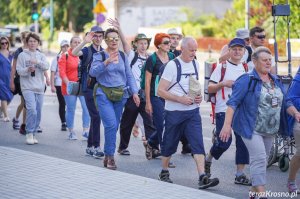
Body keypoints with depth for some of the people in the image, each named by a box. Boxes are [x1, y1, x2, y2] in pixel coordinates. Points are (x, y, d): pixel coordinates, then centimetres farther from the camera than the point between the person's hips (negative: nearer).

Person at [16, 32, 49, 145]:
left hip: (39, 88, 4)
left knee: (38, 113, 4)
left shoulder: (41, 56, 12)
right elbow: (19, 70, -1)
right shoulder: (22, 55, 4)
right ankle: (29, 134, -10)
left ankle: (33, 134, 14)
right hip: (27, 87, -4)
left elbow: (46, 67, -5)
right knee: (32, 110, -19)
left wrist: (37, 62, -23)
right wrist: (28, 70, -20)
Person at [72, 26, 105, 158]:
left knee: (95, 118, 10)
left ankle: (90, 146, 20)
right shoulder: (87, 51, -3)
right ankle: (96, 147, -13)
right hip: (89, 89, -5)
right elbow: (74, 53, -25)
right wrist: (85, 42, -36)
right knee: (96, 117, -14)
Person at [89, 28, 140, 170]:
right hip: (104, 94, -4)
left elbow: (129, 76, 13)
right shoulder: (99, 55, -3)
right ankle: (110, 156, -7)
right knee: (111, 124, -17)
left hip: (120, 95, 4)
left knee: (114, 126, 6)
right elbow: (93, 72, -17)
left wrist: (134, 92, 4)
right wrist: (106, 62, -30)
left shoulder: (123, 56, 10)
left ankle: (107, 156, 18)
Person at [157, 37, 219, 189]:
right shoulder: (172, 65, -11)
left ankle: (203, 177, -17)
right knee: (169, 144, 10)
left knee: (198, 144, -10)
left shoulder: (195, 64, 8)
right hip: (174, 112, -4)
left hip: (192, 112, 4)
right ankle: (164, 173, 30)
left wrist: (199, 96, 2)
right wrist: (181, 99, -21)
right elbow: (160, 91, -13)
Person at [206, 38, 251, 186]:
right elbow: (210, 88, -1)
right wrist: (223, 83, -18)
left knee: (243, 141, -1)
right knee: (224, 141, -11)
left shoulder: (246, 68, 14)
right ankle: (208, 160, 19)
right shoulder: (222, 67, 0)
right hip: (223, 110, -5)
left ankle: (240, 175, 7)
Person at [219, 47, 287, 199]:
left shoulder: (276, 81, 12)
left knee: (262, 160, 12)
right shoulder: (247, 80, -10)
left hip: (270, 130, 7)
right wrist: (227, 124, -22)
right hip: (252, 128, -7)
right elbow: (233, 102, -14)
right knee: (259, 158, -15)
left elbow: (282, 102, 19)